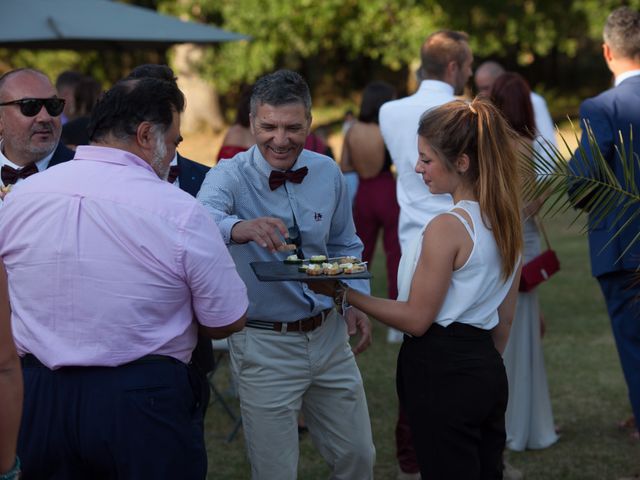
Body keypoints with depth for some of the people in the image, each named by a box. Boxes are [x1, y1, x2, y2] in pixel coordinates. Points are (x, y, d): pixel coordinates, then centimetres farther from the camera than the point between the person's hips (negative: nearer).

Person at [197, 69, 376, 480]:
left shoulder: (327, 173, 0)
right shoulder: (230, 177, -14)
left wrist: (357, 301, 2)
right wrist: (241, 228, -59)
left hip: (329, 334, 4)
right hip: (265, 345, -4)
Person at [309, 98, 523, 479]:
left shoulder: (446, 228, -19)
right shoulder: (506, 220, 7)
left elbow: (416, 319, -15)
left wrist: (344, 294, -9)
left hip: (441, 374, -8)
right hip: (489, 371, 9)